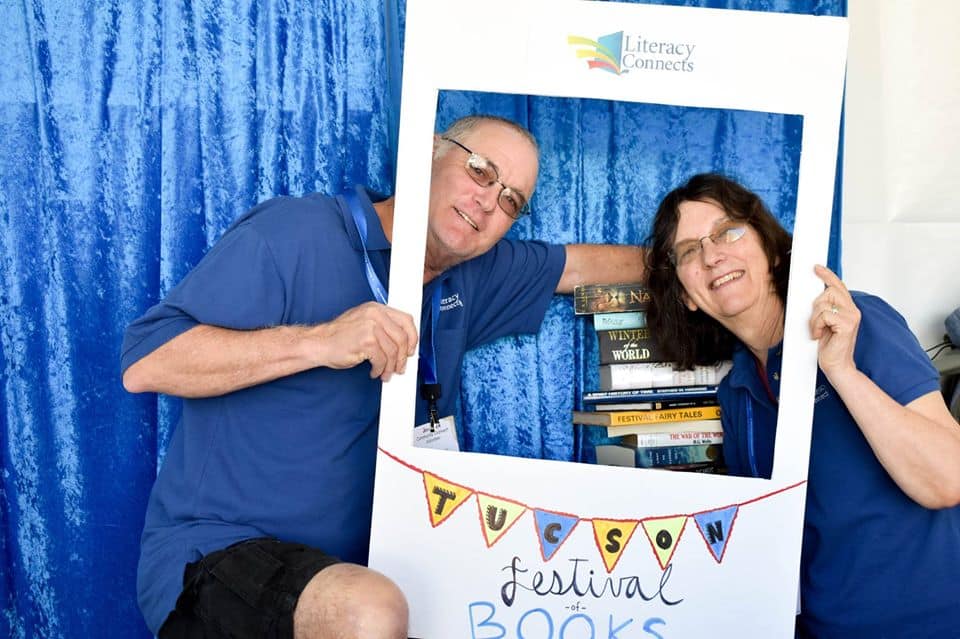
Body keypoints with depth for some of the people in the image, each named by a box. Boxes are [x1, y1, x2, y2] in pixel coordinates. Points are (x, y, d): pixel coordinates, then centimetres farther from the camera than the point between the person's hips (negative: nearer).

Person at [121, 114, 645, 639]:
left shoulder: (473, 277, 9)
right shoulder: (293, 233, -13)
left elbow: (577, 265, 26)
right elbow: (142, 363, -20)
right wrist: (317, 341, -27)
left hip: (361, 562, 7)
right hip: (216, 554, -6)